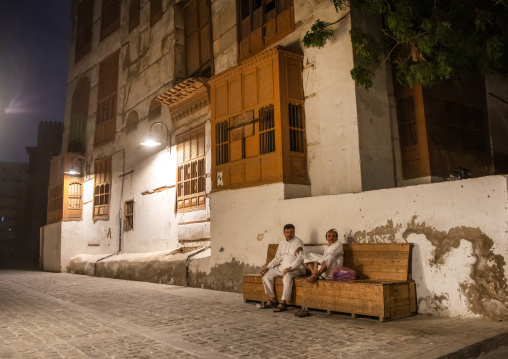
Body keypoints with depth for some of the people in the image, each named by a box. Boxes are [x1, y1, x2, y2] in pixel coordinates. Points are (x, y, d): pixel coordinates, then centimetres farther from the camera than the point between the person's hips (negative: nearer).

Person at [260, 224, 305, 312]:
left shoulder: (298, 242, -4)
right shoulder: (282, 243, 16)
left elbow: (300, 258, -14)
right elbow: (277, 258, 20)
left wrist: (291, 268, -26)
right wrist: (268, 267, 6)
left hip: (295, 268, -7)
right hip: (282, 267, 7)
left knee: (287, 276, -38)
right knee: (266, 275, -8)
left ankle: (283, 303, -33)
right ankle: (272, 300, -2)